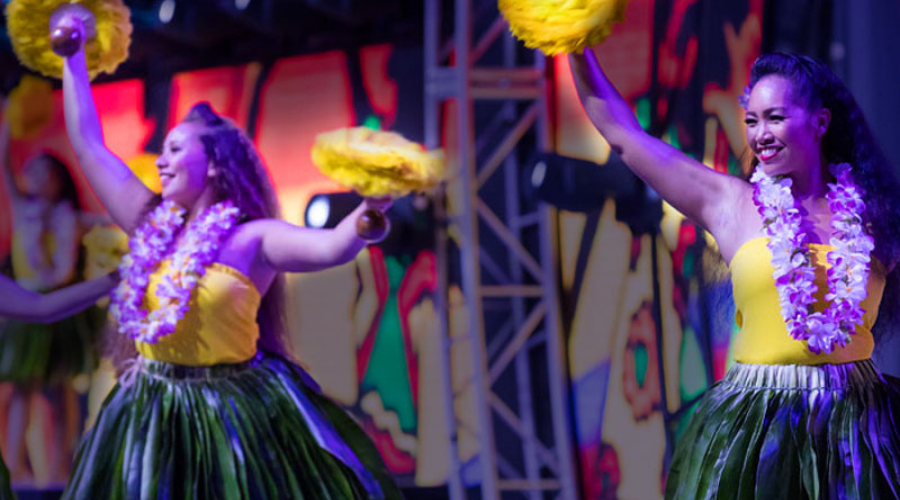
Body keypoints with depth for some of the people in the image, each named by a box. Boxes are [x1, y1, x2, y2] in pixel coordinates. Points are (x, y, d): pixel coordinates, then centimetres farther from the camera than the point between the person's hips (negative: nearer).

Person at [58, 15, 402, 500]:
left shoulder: (251, 239, -7)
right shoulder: (152, 225, 7)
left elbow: (333, 247, -24)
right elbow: (88, 147, 13)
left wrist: (366, 216, -46)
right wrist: (73, 58, 16)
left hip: (237, 418, -5)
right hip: (155, 418, 5)